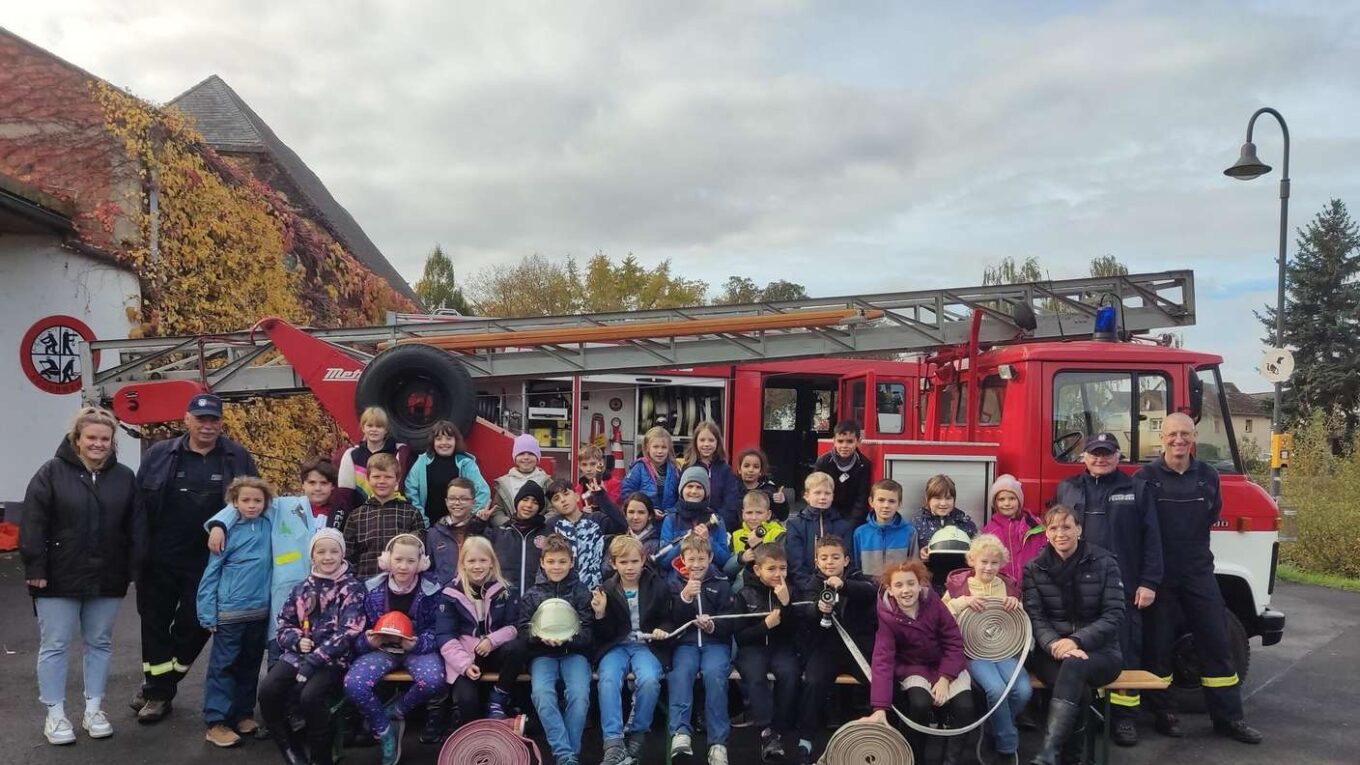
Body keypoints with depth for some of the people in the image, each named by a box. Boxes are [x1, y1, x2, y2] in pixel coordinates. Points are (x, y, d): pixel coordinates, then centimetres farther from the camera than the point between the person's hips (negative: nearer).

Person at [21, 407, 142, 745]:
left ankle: (93, 709, 24)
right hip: (59, 578, -3)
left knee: (100, 643, 12)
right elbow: (33, 523, -9)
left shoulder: (124, 476, 4)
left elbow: (135, 526, 6)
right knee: (54, 645, 5)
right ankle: (54, 714, 18)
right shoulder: (52, 472, -6)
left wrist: (134, 567, 1)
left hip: (107, 579, 3)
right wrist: (35, 567, -13)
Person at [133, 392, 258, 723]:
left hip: (208, 564, 0)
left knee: (193, 626, 6)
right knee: (155, 623, 10)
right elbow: (138, 503, 2)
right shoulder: (159, 454, 1)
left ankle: (158, 687, 25)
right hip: (158, 560, 0)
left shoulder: (238, 459, 1)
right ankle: (157, 689, 26)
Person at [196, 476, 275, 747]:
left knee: (250, 666, 14)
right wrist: (208, 613, -9)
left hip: (260, 611, 4)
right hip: (230, 611, -4)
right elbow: (211, 573, -6)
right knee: (223, 666, 2)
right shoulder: (228, 532, -7)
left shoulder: (268, 527, 3)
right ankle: (216, 722, 8)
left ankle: (243, 713, 26)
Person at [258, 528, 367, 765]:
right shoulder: (302, 588, 12)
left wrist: (313, 661, -19)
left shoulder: (352, 588, -3)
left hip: (333, 659, -5)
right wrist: (296, 640, -7)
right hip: (298, 653, 5)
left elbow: (347, 633, -12)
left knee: (311, 696, -31)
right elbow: (283, 624, 17)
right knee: (267, 691, -21)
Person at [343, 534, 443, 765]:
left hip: (418, 648, -1)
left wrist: (417, 643, -26)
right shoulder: (372, 588, -5)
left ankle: (392, 712, 0)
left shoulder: (431, 590, -10)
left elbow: (436, 630, -6)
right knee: (353, 684, -26)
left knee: (433, 681, -33)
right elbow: (360, 630, 2)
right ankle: (385, 731, -1)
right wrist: (368, 641, -21)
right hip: (381, 648, 2)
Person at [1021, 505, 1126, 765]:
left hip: (1098, 651, -1)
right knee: (1077, 689, -34)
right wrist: (1055, 645, -24)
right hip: (1050, 651, 2)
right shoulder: (1034, 568, 6)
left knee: (1073, 666, -37)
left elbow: (1114, 615, -6)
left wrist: (1076, 641, -21)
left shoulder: (1104, 563, 1)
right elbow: (1035, 616, -3)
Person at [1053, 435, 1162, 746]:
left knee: (1125, 649, 1)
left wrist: (1149, 582, -4)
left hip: (1123, 587, -1)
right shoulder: (1067, 489, 11)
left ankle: (1124, 716, 11)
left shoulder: (1136, 490, 6)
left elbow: (1151, 538, 2)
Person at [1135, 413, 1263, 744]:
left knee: (1216, 642, 6)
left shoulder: (1208, 476, 4)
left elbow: (1211, 515, 18)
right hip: (1158, 574, -4)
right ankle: (1163, 713, 16)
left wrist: (1193, 544, 11)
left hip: (1198, 571, 4)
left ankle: (1228, 716, 15)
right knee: (1158, 644, 3)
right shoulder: (1145, 477, -7)